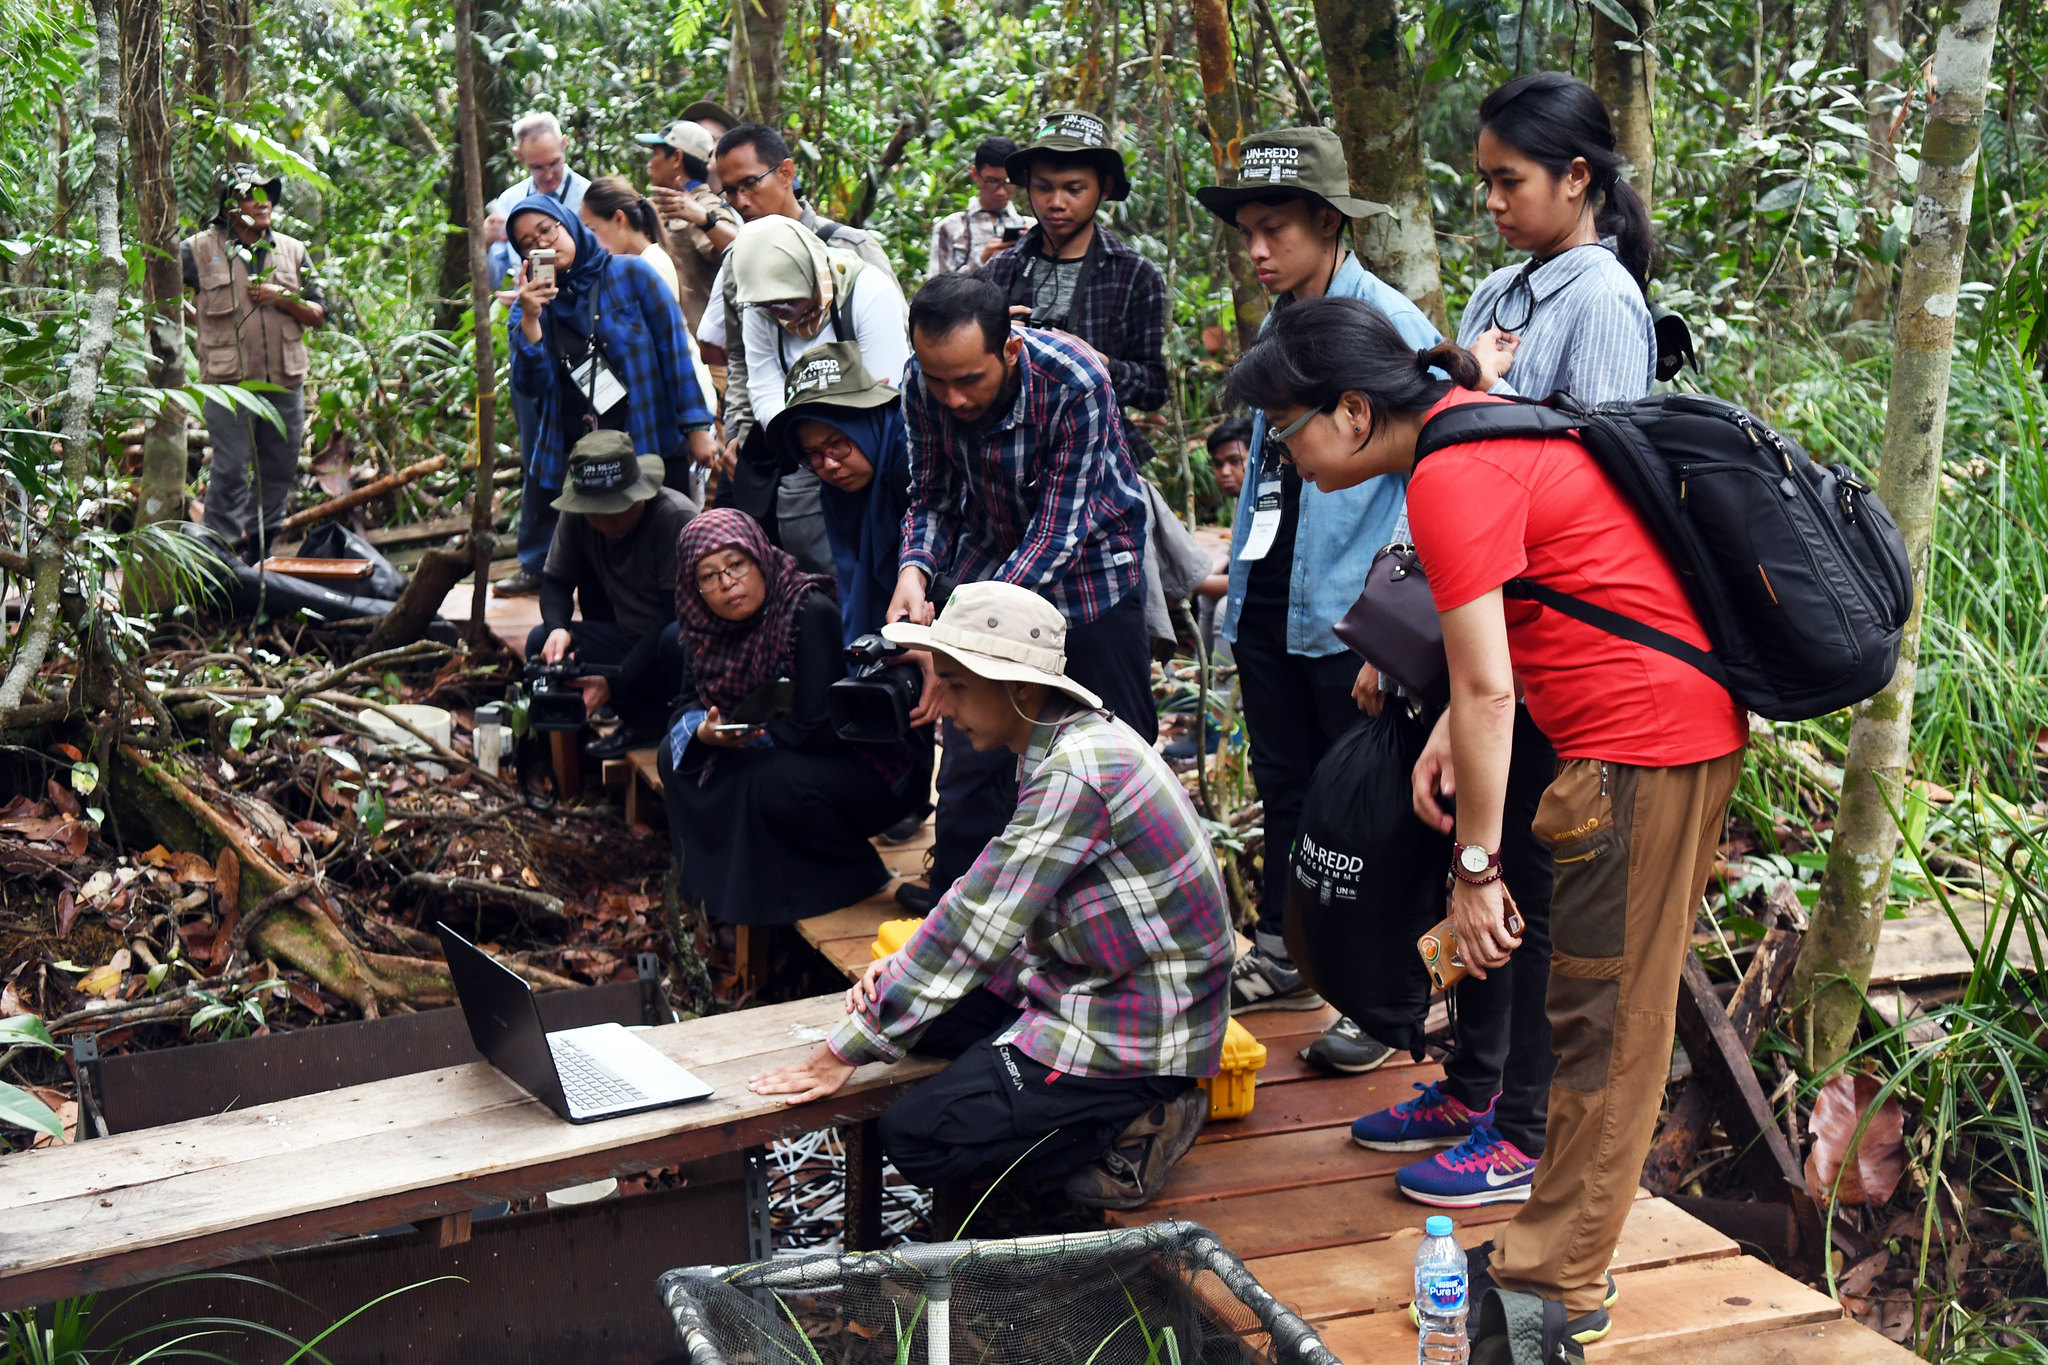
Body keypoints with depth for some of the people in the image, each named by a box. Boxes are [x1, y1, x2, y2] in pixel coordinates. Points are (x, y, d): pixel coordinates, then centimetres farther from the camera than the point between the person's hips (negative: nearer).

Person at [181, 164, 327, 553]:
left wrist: (283, 299, -6)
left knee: (279, 470, 8)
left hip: (285, 381, 4)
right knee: (230, 470, -6)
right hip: (229, 381, -4)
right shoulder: (200, 248, 2)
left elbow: (318, 317, 11)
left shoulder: (292, 250, 12)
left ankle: (261, 549, 21)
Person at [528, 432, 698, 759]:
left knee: (676, 640, -40)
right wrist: (557, 628, -19)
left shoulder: (676, 518, -22)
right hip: (630, 641, 6)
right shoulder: (576, 515, -6)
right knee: (541, 643, -14)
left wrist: (614, 683, -26)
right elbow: (555, 580, 7)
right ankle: (647, 718, -12)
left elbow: (679, 614, -23)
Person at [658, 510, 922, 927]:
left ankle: (855, 873, -9)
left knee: (772, 781, -33)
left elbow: (814, 730, -27)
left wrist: (742, 731, -15)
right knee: (677, 755, -4)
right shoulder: (708, 629, -3)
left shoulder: (812, 614, -25)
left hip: (869, 769, -7)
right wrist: (704, 732, -18)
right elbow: (693, 701, 5)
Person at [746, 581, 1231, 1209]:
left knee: (914, 1137, -11)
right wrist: (909, 967, -1)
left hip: (1131, 1035, -10)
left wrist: (846, 1051, -19)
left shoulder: (1076, 774, -25)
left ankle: (1132, 1127, 0)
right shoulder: (1067, 741, 6)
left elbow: (980, 924, -25)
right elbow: (999, 908, 13)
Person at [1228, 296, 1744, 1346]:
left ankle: (1560, 1284, 7)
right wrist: (1451, 732, 8)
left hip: (1644, 746, -10)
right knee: (1606, 1008, 14)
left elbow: (1488, 692, -19)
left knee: (1603, 1020, -3)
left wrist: (1476, 867, -13)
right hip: (1678, 720, 10)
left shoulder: (1450, 479, -17)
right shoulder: (1470, 421, 14)